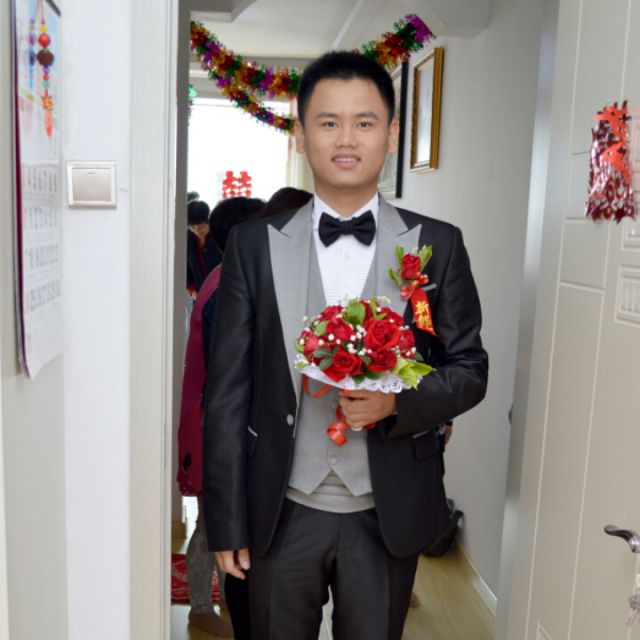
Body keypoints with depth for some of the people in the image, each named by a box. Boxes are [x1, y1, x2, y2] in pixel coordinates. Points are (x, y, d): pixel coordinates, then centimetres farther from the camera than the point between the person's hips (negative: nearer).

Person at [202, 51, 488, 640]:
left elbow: (470, 368, 3)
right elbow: (227, 393, -3)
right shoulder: (254, 244, -4)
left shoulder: (438, 246, -3)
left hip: (388, 515, 1)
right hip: (282, 512, 0)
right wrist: (226, 524, -2)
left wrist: (398, 402, -18)